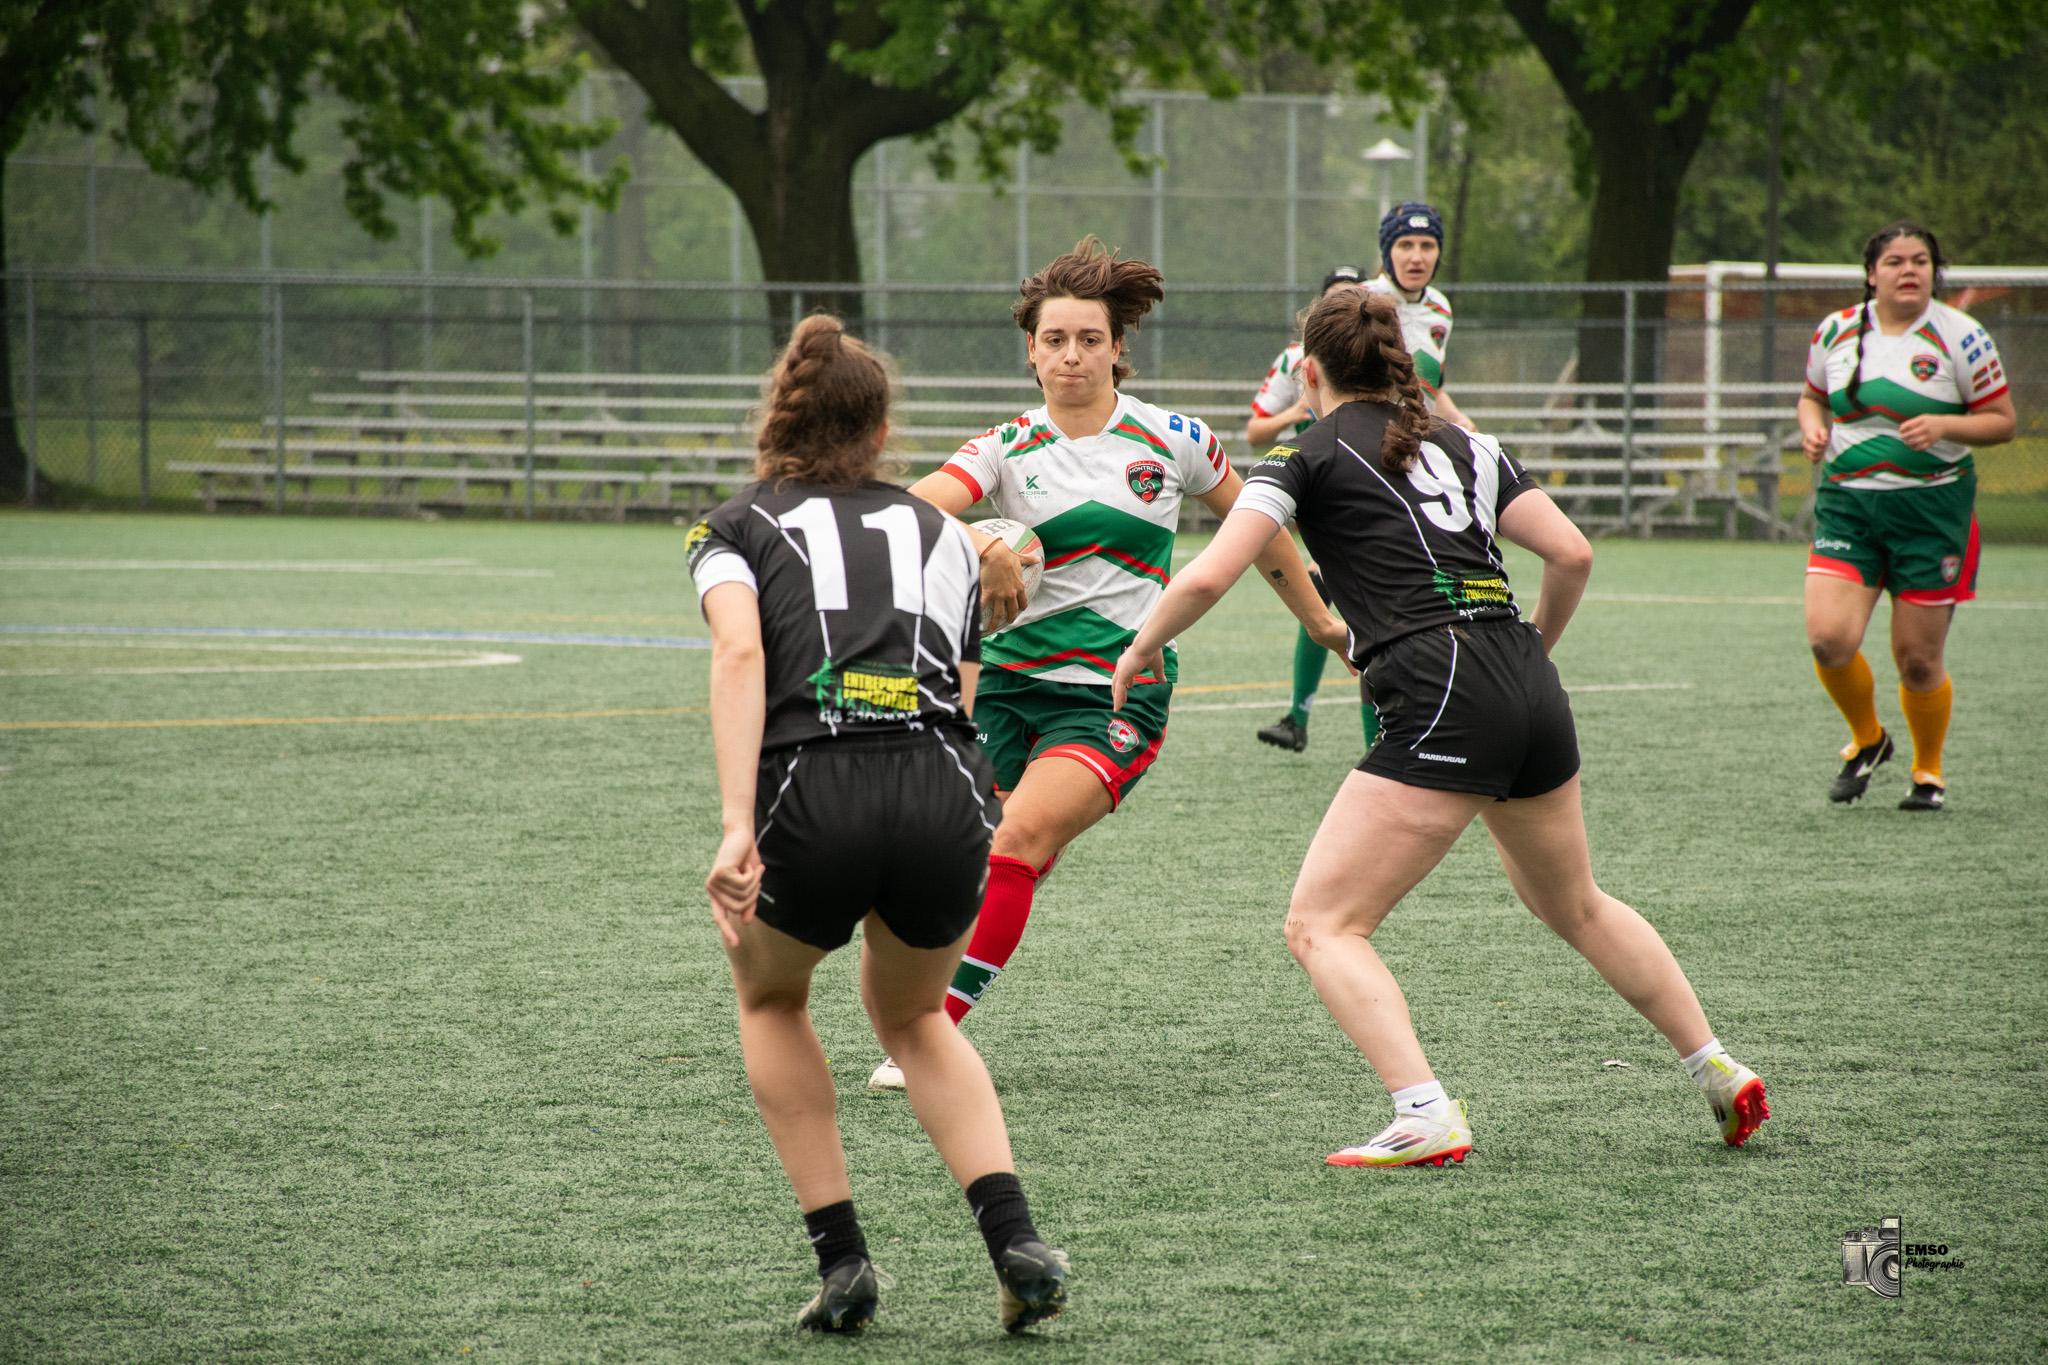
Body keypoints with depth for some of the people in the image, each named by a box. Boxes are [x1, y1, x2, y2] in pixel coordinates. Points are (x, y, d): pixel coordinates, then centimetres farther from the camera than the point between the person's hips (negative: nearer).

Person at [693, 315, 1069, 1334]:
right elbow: (964, 693, 18)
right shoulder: (940, 530, 26)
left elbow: (740, 651, -4)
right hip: (947, 798, 3)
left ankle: (841, 1258, 19)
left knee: (767, 993, 30)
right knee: (911, 1017, 30)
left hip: (813, 799, -3)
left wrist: (736, 827, -12)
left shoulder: (734, 527, 15)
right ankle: (1016, 1240, 9)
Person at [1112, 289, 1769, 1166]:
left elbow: (1207, 577, -6)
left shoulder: (1312, 456, 3)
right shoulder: (1463, 445, 20)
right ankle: (1720, 1075, 34)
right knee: (1574, 905, 29)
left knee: (1321, 925, -3)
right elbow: (1571, 553, 14)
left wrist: (1141, 649, 11)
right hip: (1532, 693, 7)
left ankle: (1426, 1118, -20)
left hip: (1442, 700, -7)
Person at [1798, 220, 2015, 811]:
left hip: (1931, 509, -2)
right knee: (1829, 638, -15)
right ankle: (1866, 739, 14)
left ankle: (1928, 768, 28)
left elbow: (2002, 420, -1)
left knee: (1918, 659, 1)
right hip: (1846, 502, 2)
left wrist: (1946, 426, -19)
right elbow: (1813, 395, 22)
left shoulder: (1960, 337, -5)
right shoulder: (1836, 331, 4)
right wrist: (1812, 426, -1)